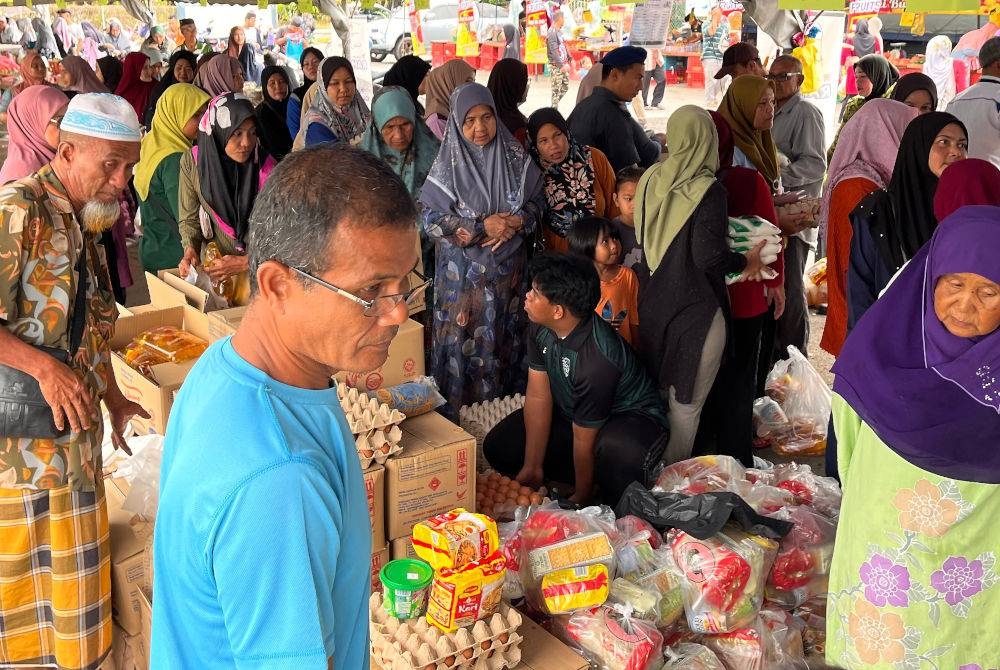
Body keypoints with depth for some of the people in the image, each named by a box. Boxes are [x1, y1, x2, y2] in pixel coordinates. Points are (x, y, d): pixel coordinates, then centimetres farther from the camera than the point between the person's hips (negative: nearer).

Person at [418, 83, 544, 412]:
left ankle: (505, 398, 29)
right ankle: (460, 407, 21)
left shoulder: (514, 156, -1)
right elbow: (429, 219, -12)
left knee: (505, 335, 11)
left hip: (508, 268, 3)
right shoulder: (449, 164, -9)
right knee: (464, 336, 4)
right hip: (463, 272, -2)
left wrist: (517, 222, -14)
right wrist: (482, 227, -19)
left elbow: (537, 199, 7)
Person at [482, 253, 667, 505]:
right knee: (497, 446, 0)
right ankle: (596, 480, 6)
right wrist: (533, 468, -7)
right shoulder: (540, 328, -15)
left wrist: (580, 499, -14)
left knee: (618, 449, -43)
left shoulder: (596, 361, -38)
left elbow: (583, 440, -26)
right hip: (571, 411, 8)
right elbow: (538, 397, -9)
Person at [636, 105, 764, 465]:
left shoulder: (651, 179, 0)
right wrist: (747, 261, -3)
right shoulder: (709, 190, -18)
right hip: (695, 310, -7)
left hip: (652, 303, 7)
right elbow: (710, 257, -20)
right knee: (685, 404, 7)